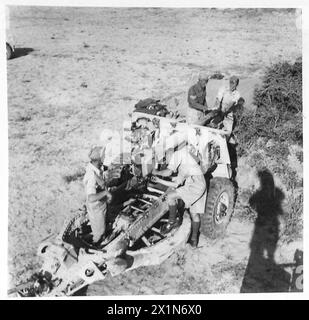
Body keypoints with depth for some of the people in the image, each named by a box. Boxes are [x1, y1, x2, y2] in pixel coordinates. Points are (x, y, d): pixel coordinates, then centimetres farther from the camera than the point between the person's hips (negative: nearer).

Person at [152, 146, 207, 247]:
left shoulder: (177, 154, 2)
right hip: (200, 186, 10)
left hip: (195, 184, -10)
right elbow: (175, 184, 23)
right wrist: (159, 180, 28)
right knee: (194, 213, 16)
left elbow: (168, 172, -12)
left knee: (170, 196, -12)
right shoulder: (182, 169, 29)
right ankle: (194, 239, 25)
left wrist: (157, 172, 7)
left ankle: (172, 221, 3)